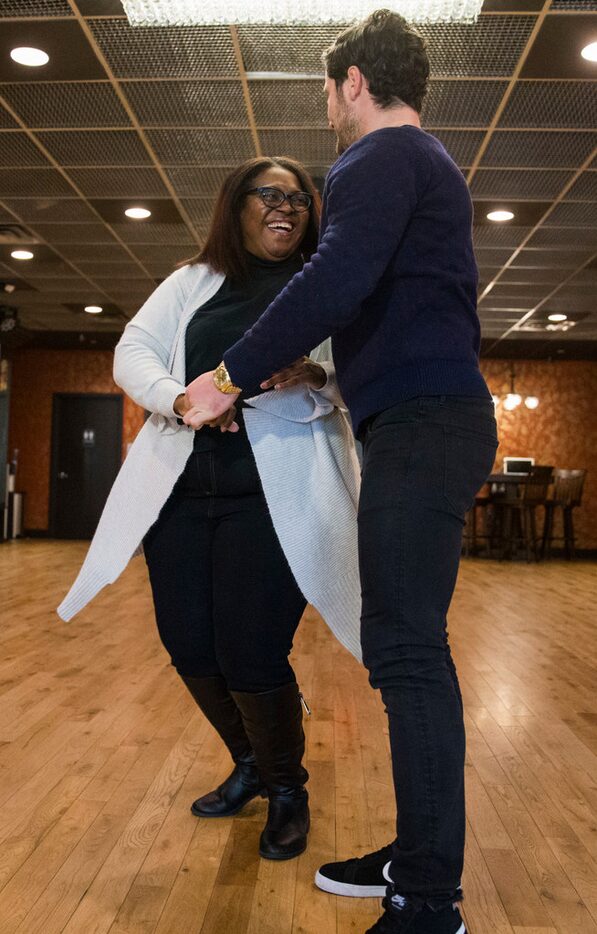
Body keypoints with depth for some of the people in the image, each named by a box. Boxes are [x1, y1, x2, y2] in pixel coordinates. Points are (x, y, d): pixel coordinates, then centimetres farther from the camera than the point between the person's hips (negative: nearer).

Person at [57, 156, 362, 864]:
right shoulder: (193, 281, 15)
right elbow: (133, 351, 5)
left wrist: (315, 377, -25)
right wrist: (179, 399, -15)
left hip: (277, 496, -3)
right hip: (182, 486, 4)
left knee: (250, 658, -9)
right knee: (189, 647, 6)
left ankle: (287, 790, 23)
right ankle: (250, 765, 36)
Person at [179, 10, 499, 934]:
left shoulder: (380, 157, -3)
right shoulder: (432, 164, 27)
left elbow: (337, 281, -21)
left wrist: (230, 376, -14)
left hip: (420, 423, -10)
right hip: (442, 415, 10)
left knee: (406, 651, -10)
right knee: (409, 647, 11)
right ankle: (420, 855, 21)